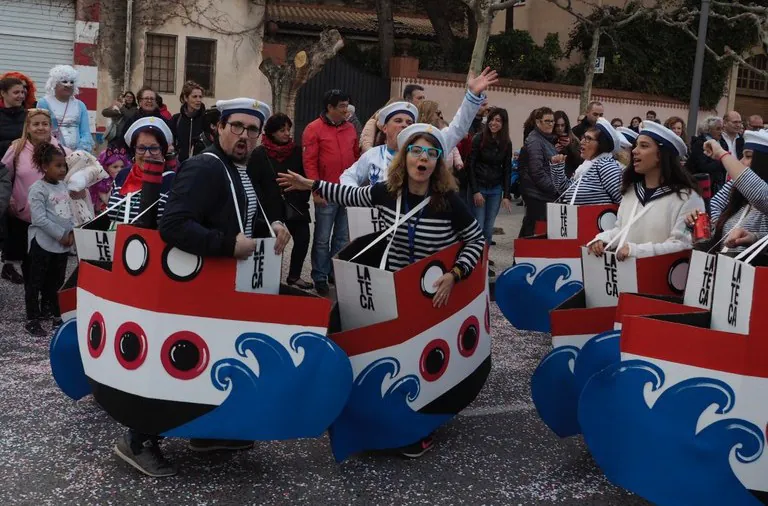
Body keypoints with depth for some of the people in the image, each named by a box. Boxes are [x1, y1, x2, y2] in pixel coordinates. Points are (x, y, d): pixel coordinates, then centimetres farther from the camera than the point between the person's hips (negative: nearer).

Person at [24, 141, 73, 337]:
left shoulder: (64, 186, 9)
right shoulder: (38, 189, -13)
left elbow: (71, 211, 12)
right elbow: (39, 219, -20)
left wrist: (71, 233, -3)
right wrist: (61, 235, -17)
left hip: (63, 244, 7)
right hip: (43, 243, -7)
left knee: (55, 281, 17)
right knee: (36, 282, 3)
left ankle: (49, 312, 33)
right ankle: (32, 320, 9)